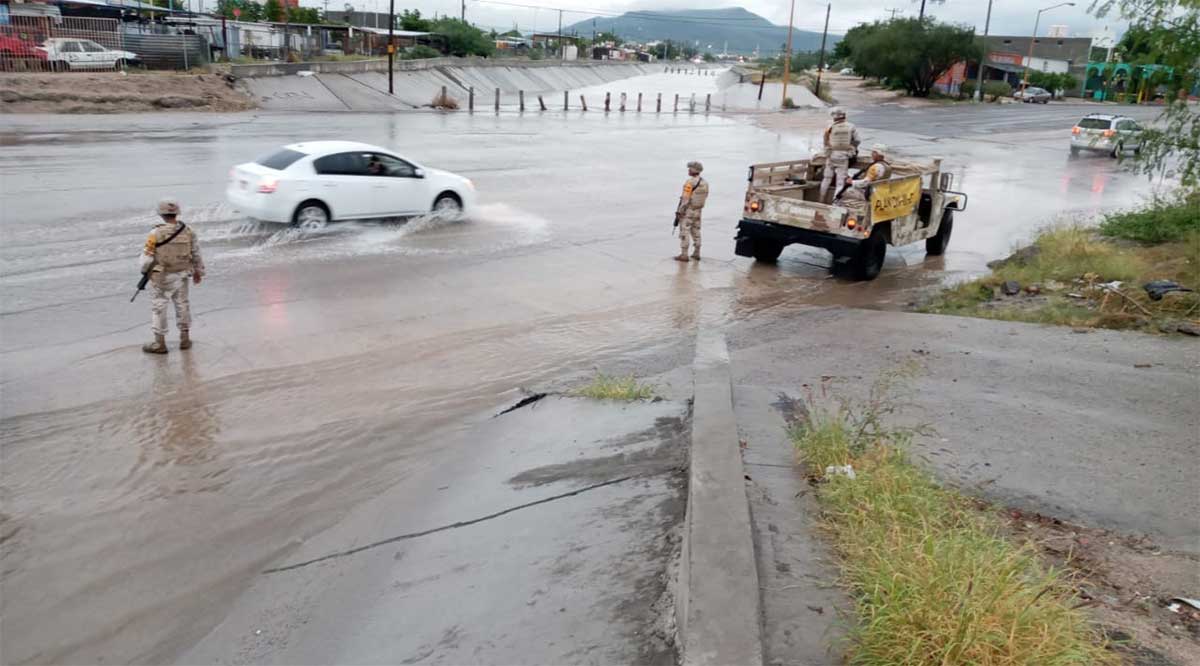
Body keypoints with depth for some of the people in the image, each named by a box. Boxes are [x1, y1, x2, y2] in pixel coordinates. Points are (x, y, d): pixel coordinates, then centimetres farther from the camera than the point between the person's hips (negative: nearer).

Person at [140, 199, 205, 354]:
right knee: (182, 304, 17)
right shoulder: (188, 232, -7)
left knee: (158, 307, 8)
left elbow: (147, 256, -11)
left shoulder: (156, 234, -18)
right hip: (182, 275, 4)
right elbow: (196, 254, 3)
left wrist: (145, 271, 9)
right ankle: (185, 339, 24)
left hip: (161, 277, -3)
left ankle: (160, 343, 13)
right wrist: (198, 271, 18)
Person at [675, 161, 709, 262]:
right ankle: (696, 254, 18)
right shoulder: (704, 183, 4)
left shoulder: (689, 182, -20)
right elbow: (704, 197, 12)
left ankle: (684, 255, -3)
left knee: (684, 232, -3)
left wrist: (679, 212, -17)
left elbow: (685, 199, -21)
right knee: (696, 232, 15)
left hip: (687, 211, -7)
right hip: (697, 211, 7)